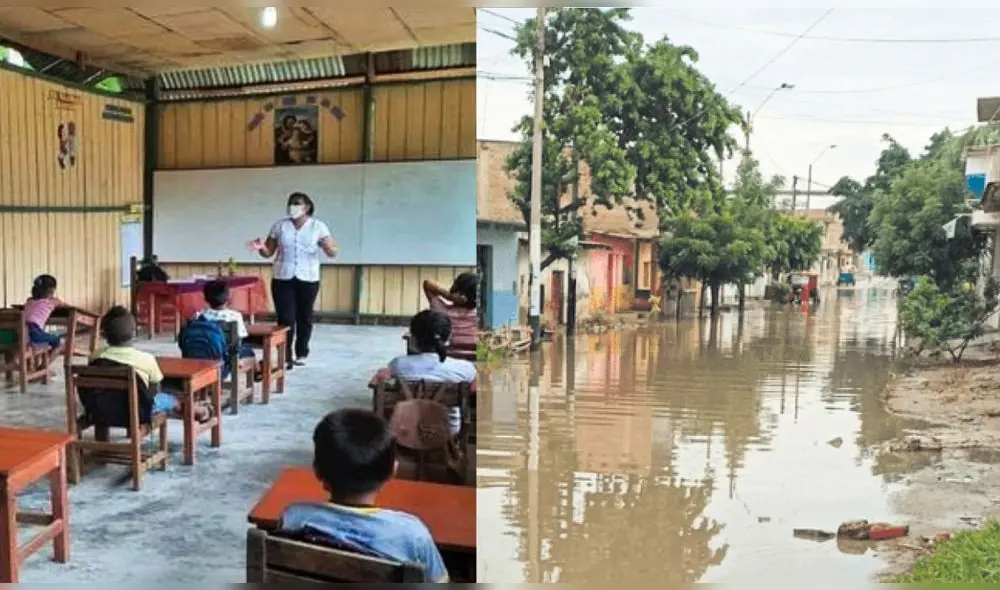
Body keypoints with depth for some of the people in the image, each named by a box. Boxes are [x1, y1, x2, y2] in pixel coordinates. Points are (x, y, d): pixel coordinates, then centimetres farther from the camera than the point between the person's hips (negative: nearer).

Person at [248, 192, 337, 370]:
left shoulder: (318, 226, -1)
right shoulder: (279, 225, 5)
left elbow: (333, 252, -5)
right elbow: (269, 252, 7)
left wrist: (327, 247, -28)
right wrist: (261, 247, -15)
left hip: (308, 279, -1)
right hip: (282, 278, 1)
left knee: (304, 317, 9)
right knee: (285, 318, -4)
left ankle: (301, 353, 25)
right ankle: (285, 357, 1)